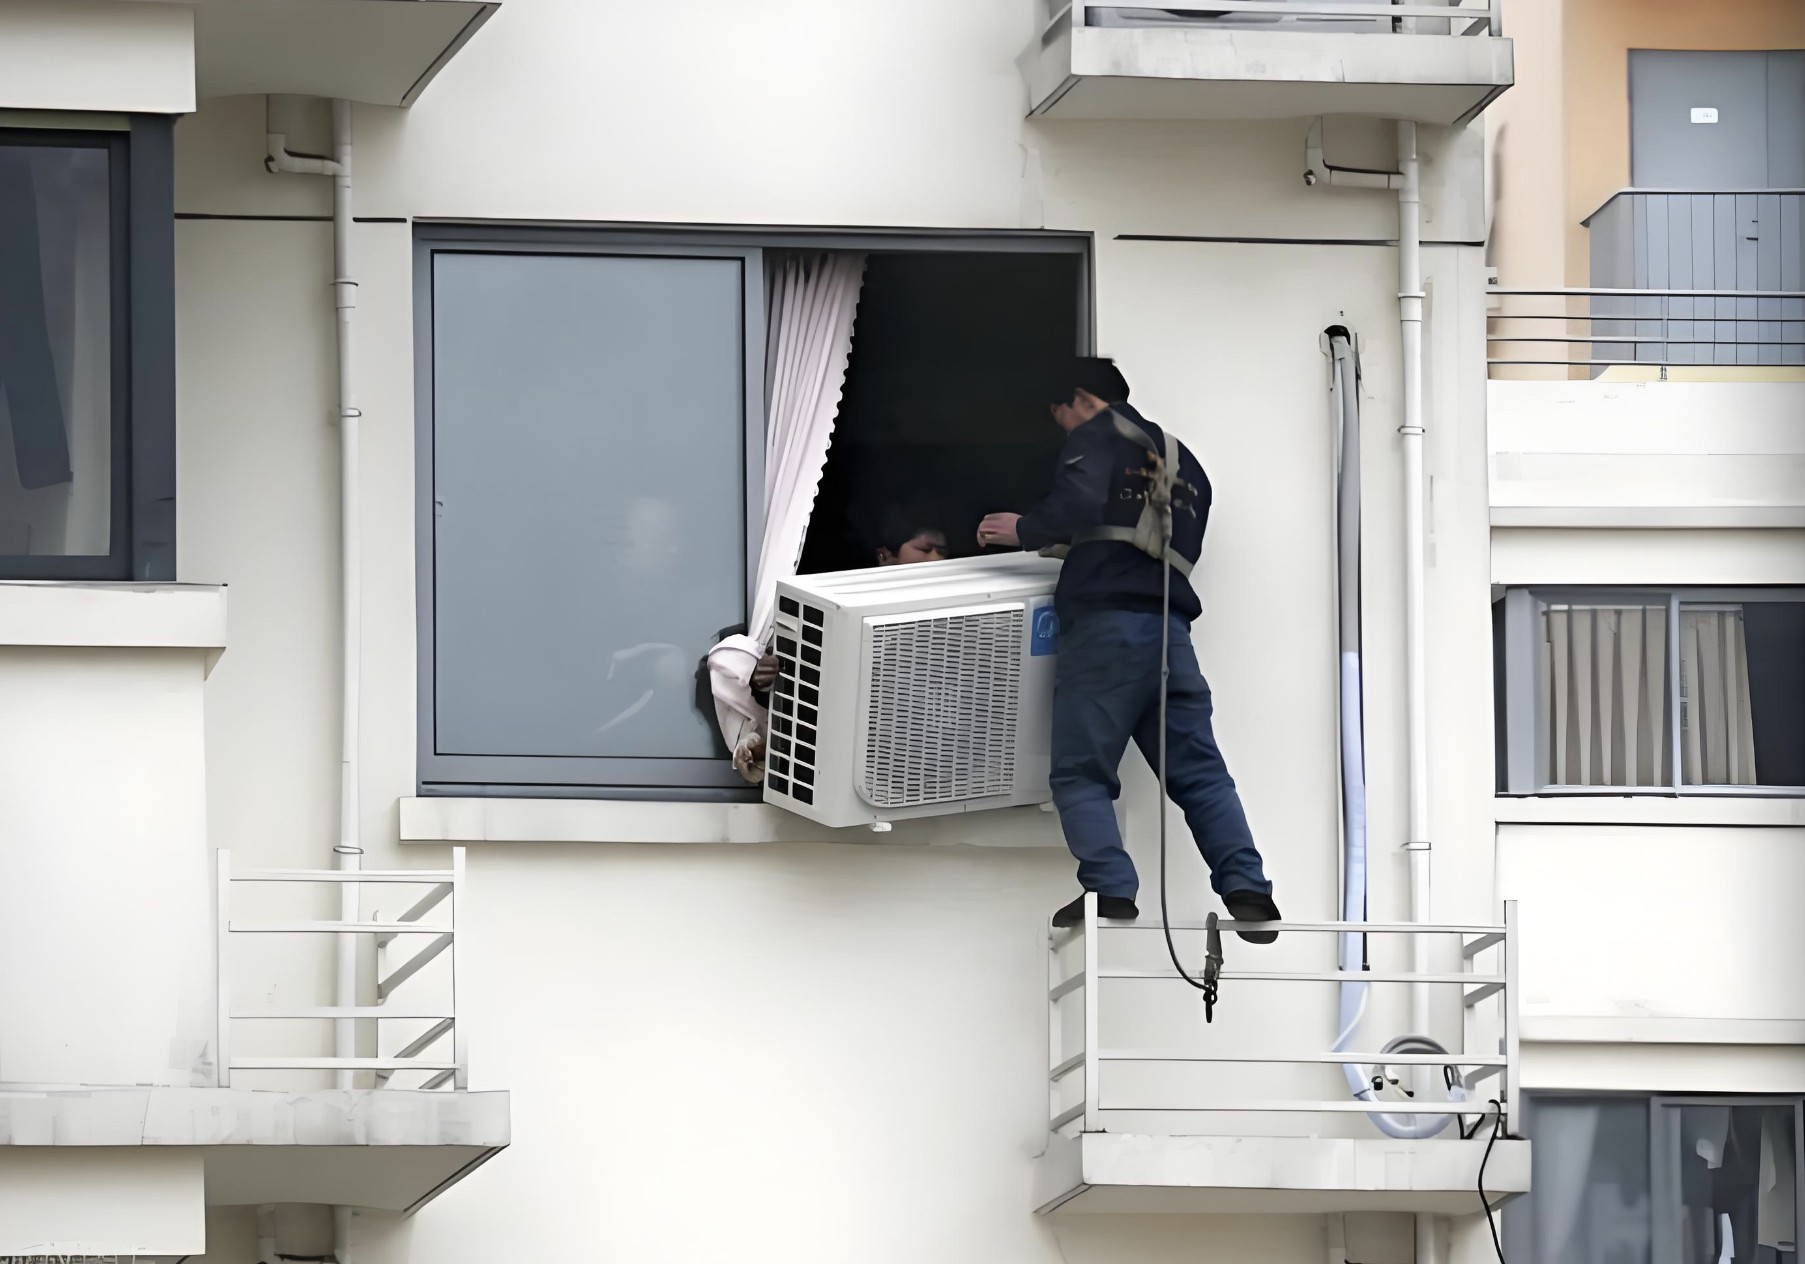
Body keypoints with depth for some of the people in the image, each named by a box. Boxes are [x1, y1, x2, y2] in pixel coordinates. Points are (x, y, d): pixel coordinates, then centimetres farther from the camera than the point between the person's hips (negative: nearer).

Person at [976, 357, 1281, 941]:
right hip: (1171, 624, 6)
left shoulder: (1097, 437, 4)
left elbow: (1078, 505, -15)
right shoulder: (1183, 462, 27)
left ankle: (1111, 889, -18)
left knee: (1081, 772, -3)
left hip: (1106, 623, -6)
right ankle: (1246, 888, -11)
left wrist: (1024, 529, 2)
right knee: (1200, 772, 3)